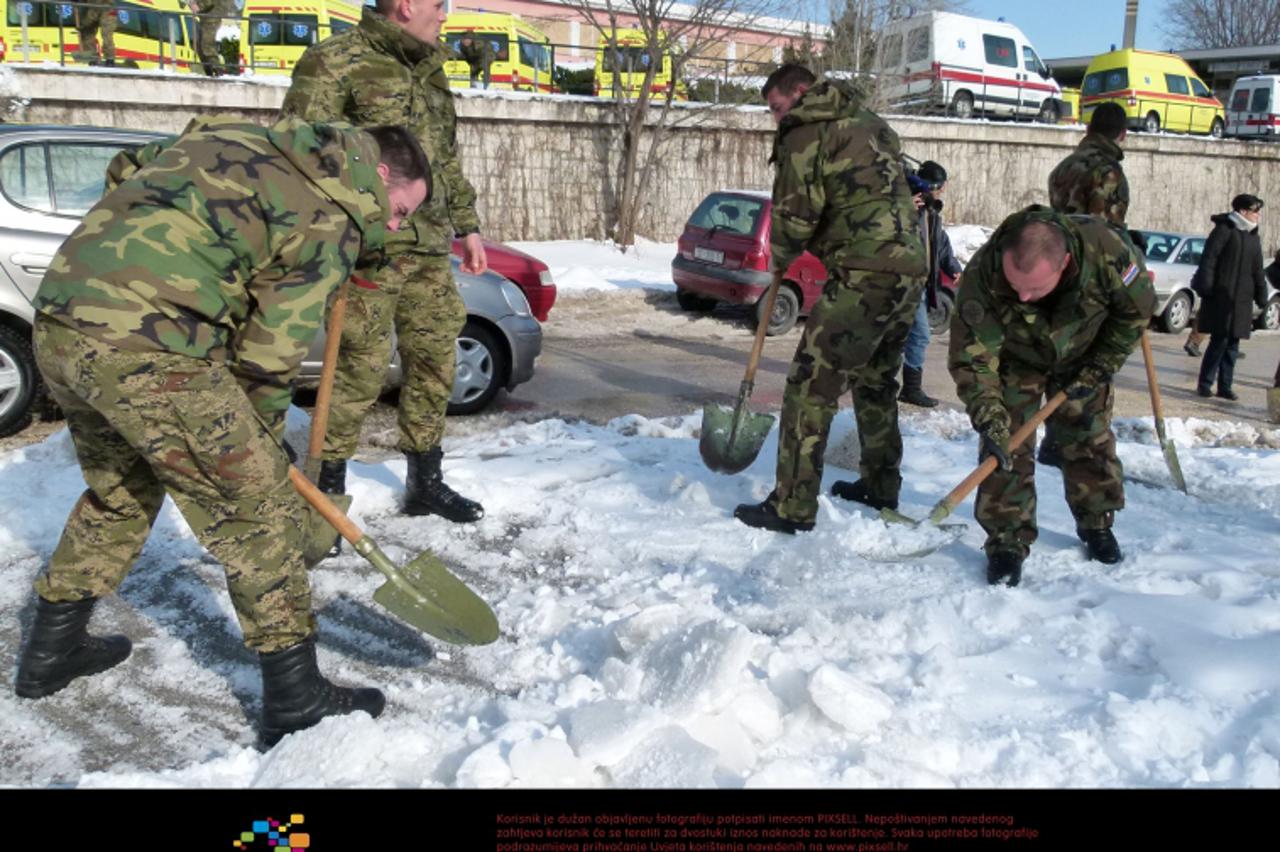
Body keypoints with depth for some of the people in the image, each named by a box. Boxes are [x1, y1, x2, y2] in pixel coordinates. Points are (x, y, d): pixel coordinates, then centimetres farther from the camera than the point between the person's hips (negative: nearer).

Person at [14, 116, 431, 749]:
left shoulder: (235, 139, 21)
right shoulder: (331, 220, -4)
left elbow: (124, 172, 28)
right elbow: (269, 354, -4)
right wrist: (262, 441, 12)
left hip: (56, 324, 9)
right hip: (145, 351, -9)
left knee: (118, 493, 28)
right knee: (258, 507, 1)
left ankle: (50, 651, 42)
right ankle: (296, 701, 7)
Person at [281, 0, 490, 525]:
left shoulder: (429, 71, 20)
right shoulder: (335, 62, -5)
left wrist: (466, 226, 23)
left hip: (428, 249, 8)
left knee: (435, 361, 9)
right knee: (362, 368, -7)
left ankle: (425, 483, 23)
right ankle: (328, 490, 10)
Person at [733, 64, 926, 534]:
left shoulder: (806, 130, -2)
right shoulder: (870, 122, 24)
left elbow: (797, 213, -7)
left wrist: (781, 257, 13)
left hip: (863, 274, -9)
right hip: (910, 266, 9)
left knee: (812, 384, -6)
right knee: (876, 380, 21)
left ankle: (792, 507, -5)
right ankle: (881, 485, 31)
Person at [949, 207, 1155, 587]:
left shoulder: (1107, 249, -37)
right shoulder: (981, 276, -40)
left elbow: (1137, 309, -15)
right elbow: (972, 358, -31)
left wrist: (1097, 370, -14)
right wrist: (989, 421, -40)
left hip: (1083, 355, 1)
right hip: (1015, 359, -1)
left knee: (1091, 437, 5)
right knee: (1006, 443, -11)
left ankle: (1096, 523, 26)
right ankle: (1007, 540, -1)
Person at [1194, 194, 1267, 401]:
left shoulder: (1253, 237, 17)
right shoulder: (1224, 230, -5)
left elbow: (1257, 270, 22)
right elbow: (1208, 260, -10)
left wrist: (1261, 295, 18)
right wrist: (1205, 287, -16)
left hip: (1242, 299, 7)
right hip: (1221, 297, -7)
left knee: (1232, 344, 7)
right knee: (1219, 341, -8)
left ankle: (1225, 386, 12)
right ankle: (1204, 384, 2)